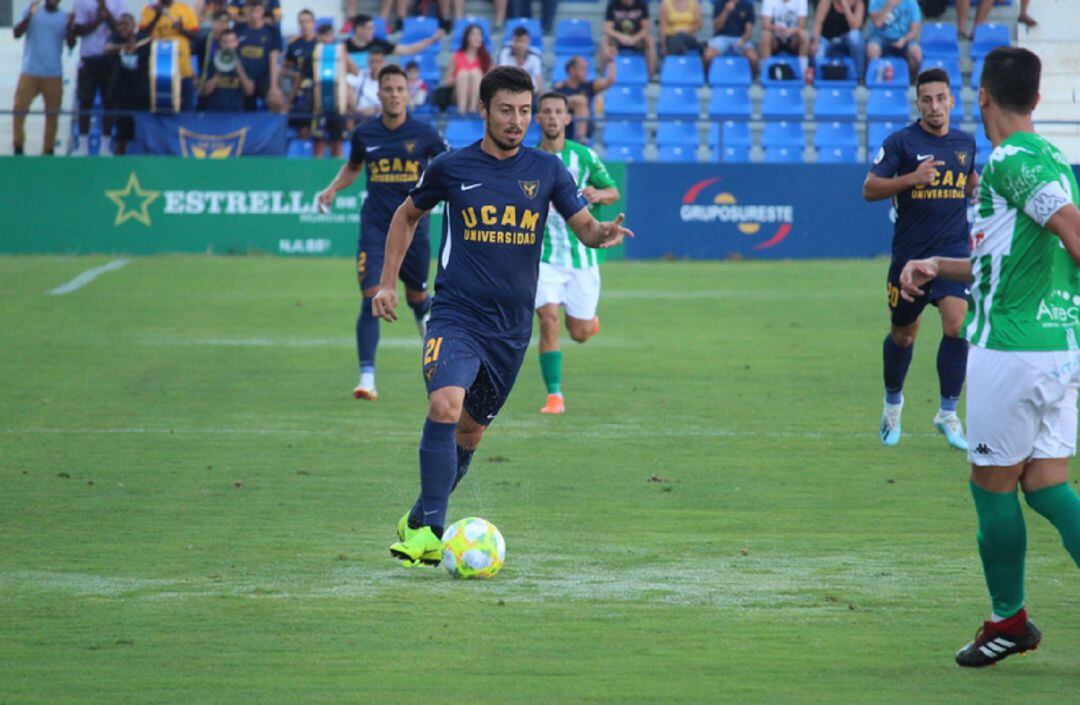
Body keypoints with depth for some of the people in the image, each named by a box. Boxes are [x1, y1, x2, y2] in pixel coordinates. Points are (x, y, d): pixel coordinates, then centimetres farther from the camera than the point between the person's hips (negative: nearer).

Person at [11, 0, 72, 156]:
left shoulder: (65, 18, 5)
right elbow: (17, 33, -7)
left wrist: (70, 27, -19)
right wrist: (29, 17, -21)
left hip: (54, 74, 1)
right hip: (30, 72, -1)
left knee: (52, 114, 2)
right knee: (19, 109, -7)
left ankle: (48, 150, 9)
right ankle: (18, 148, 1)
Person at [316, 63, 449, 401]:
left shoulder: (424, 133, -3)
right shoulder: (364, 134, 2)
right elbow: (352, 167, 21)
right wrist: (333, 189, 4)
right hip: (375, 226, 0)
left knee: (417, 297, 11)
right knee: (371, 297, -13)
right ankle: (367, 376, -14)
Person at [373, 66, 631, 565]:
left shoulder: (547, 170, 5)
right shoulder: (452, 168, 1)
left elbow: (584, 226, 3)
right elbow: (406, 216, 16)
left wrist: (604, 233, -21)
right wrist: (388, 282, 10)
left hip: (512, 328, 3)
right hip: (456, 317, -3)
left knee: (469, 433, 11)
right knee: (445, 404, -26)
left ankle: (418, 520, 31)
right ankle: (429, 530, -24)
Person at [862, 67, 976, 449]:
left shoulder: (965, 142, 8)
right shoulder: (900, 142, -6)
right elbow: (870, 189, -10)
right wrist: (913, 178, -22)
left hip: (954, 250, 2)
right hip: (910, 253, -2)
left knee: (957, 325, -15)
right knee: (903, 335, 11)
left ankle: (948, 413, -3)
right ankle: (893, 401, 38)